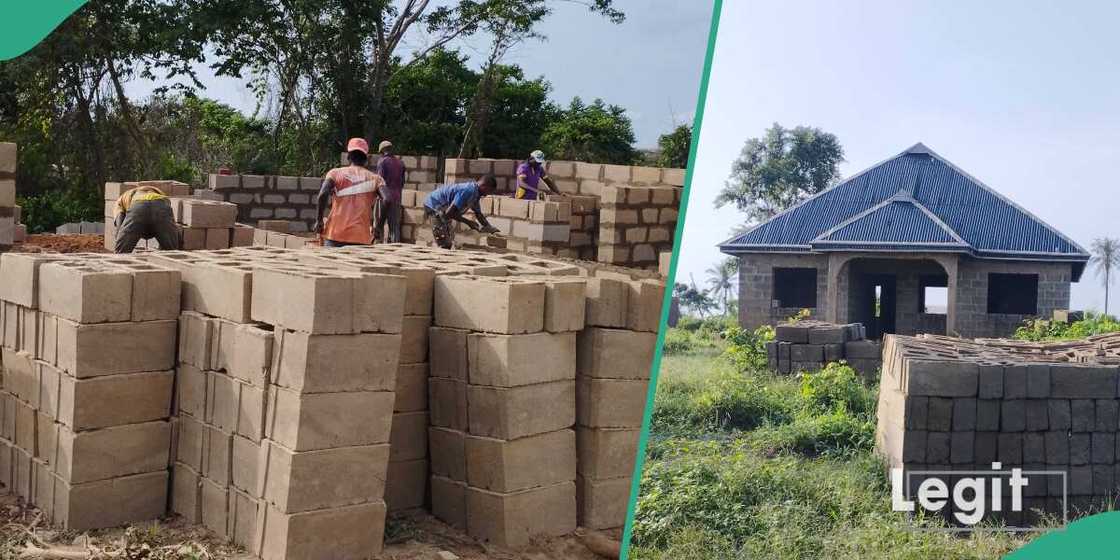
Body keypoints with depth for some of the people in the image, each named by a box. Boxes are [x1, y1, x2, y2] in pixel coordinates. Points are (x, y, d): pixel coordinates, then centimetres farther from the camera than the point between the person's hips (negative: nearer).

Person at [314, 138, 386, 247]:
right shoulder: (374, 178, 10)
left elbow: (323, 194, -9)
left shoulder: (335, 173, 8)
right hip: (361, 238, 0)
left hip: (335, 235, 0)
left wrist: (319, 220, 1)